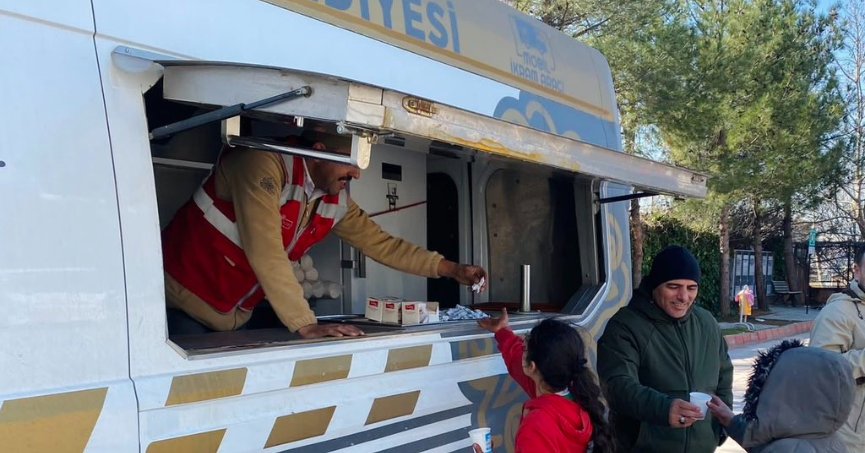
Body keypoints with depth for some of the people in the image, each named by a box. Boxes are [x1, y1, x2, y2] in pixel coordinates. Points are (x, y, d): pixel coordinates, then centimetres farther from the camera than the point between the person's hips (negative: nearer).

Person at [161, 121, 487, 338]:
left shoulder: (337, 201, -2)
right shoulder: (265, 164, -24)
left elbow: (381, 244, 8)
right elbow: (265, 252, -32)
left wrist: (450, 269, 3)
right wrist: (305, 325, -33)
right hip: (183, 304, -6)